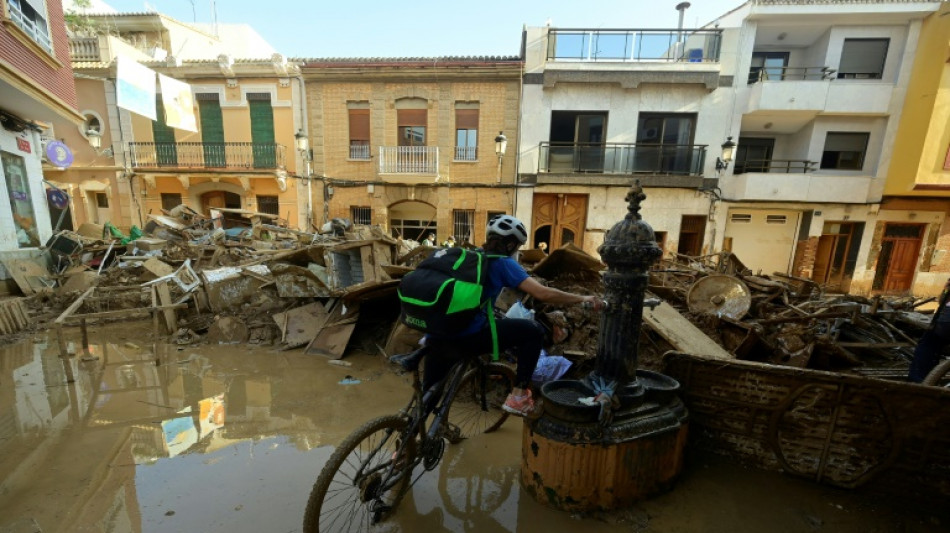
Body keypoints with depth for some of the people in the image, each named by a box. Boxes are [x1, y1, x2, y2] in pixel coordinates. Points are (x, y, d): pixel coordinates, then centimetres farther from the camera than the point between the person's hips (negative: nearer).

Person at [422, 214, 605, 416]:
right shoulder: (502, 263, 0)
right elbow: (543, 293, -8)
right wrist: (584, 299, 5)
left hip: (436, 337, 7)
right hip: (468, 337, -7)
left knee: (430, 391, 31)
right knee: (533, 331, 8)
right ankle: (518, 396, 14)